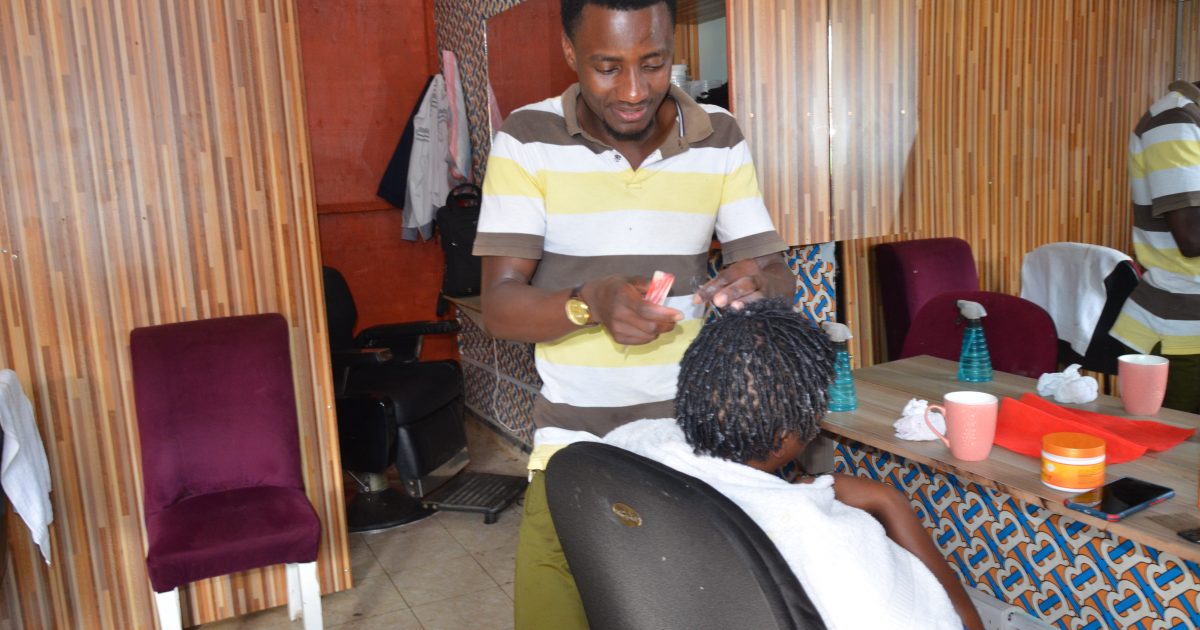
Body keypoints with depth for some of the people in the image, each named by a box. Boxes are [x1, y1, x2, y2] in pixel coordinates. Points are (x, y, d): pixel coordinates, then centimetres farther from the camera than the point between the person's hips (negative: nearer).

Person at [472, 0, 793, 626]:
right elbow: (499, 306, -10)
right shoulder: (528, 139, -6)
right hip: (571, 449, -1)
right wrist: (591, 304, -30)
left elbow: (779, 279, 1)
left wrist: (757, 283, -23)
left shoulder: (720, 139, 1)